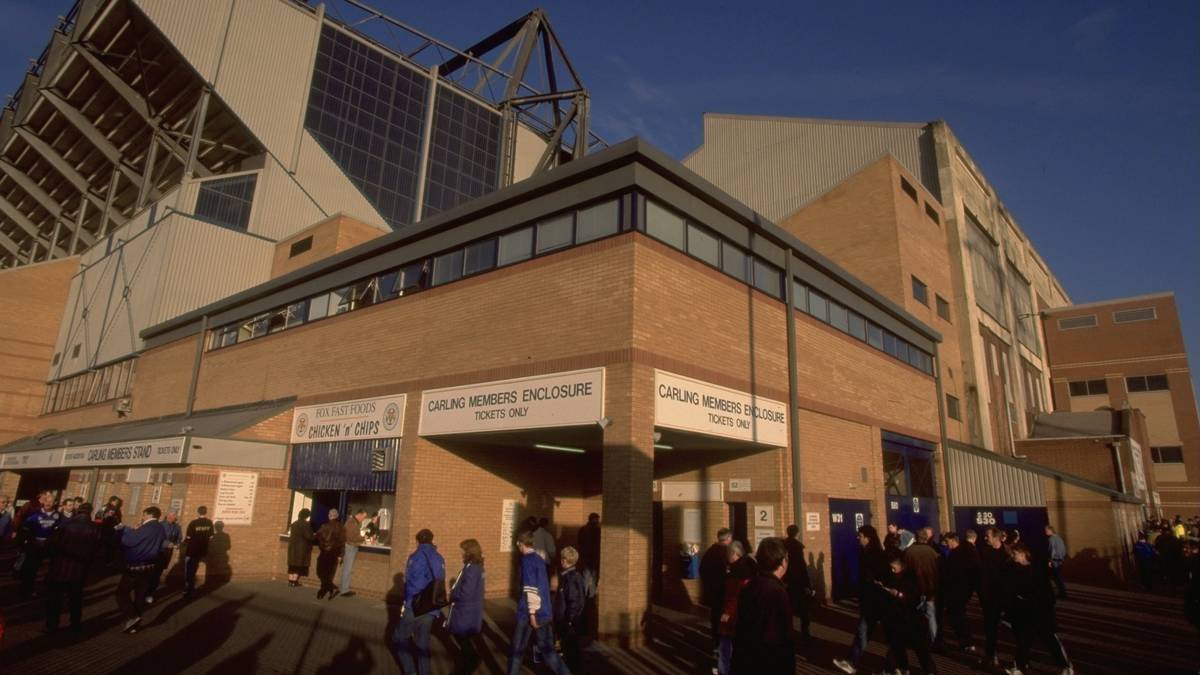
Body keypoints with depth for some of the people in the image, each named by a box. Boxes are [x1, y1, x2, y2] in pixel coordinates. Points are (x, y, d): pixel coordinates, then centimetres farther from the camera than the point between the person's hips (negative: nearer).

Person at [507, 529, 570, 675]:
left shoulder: (527, 559, -12)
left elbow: (531, 588, -18)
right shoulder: (539, 559, 13)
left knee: (517, 649, 8)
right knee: (547, 649, 10)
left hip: (529, 612, -7)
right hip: (545, 612, 7)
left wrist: (532, 612, -17)